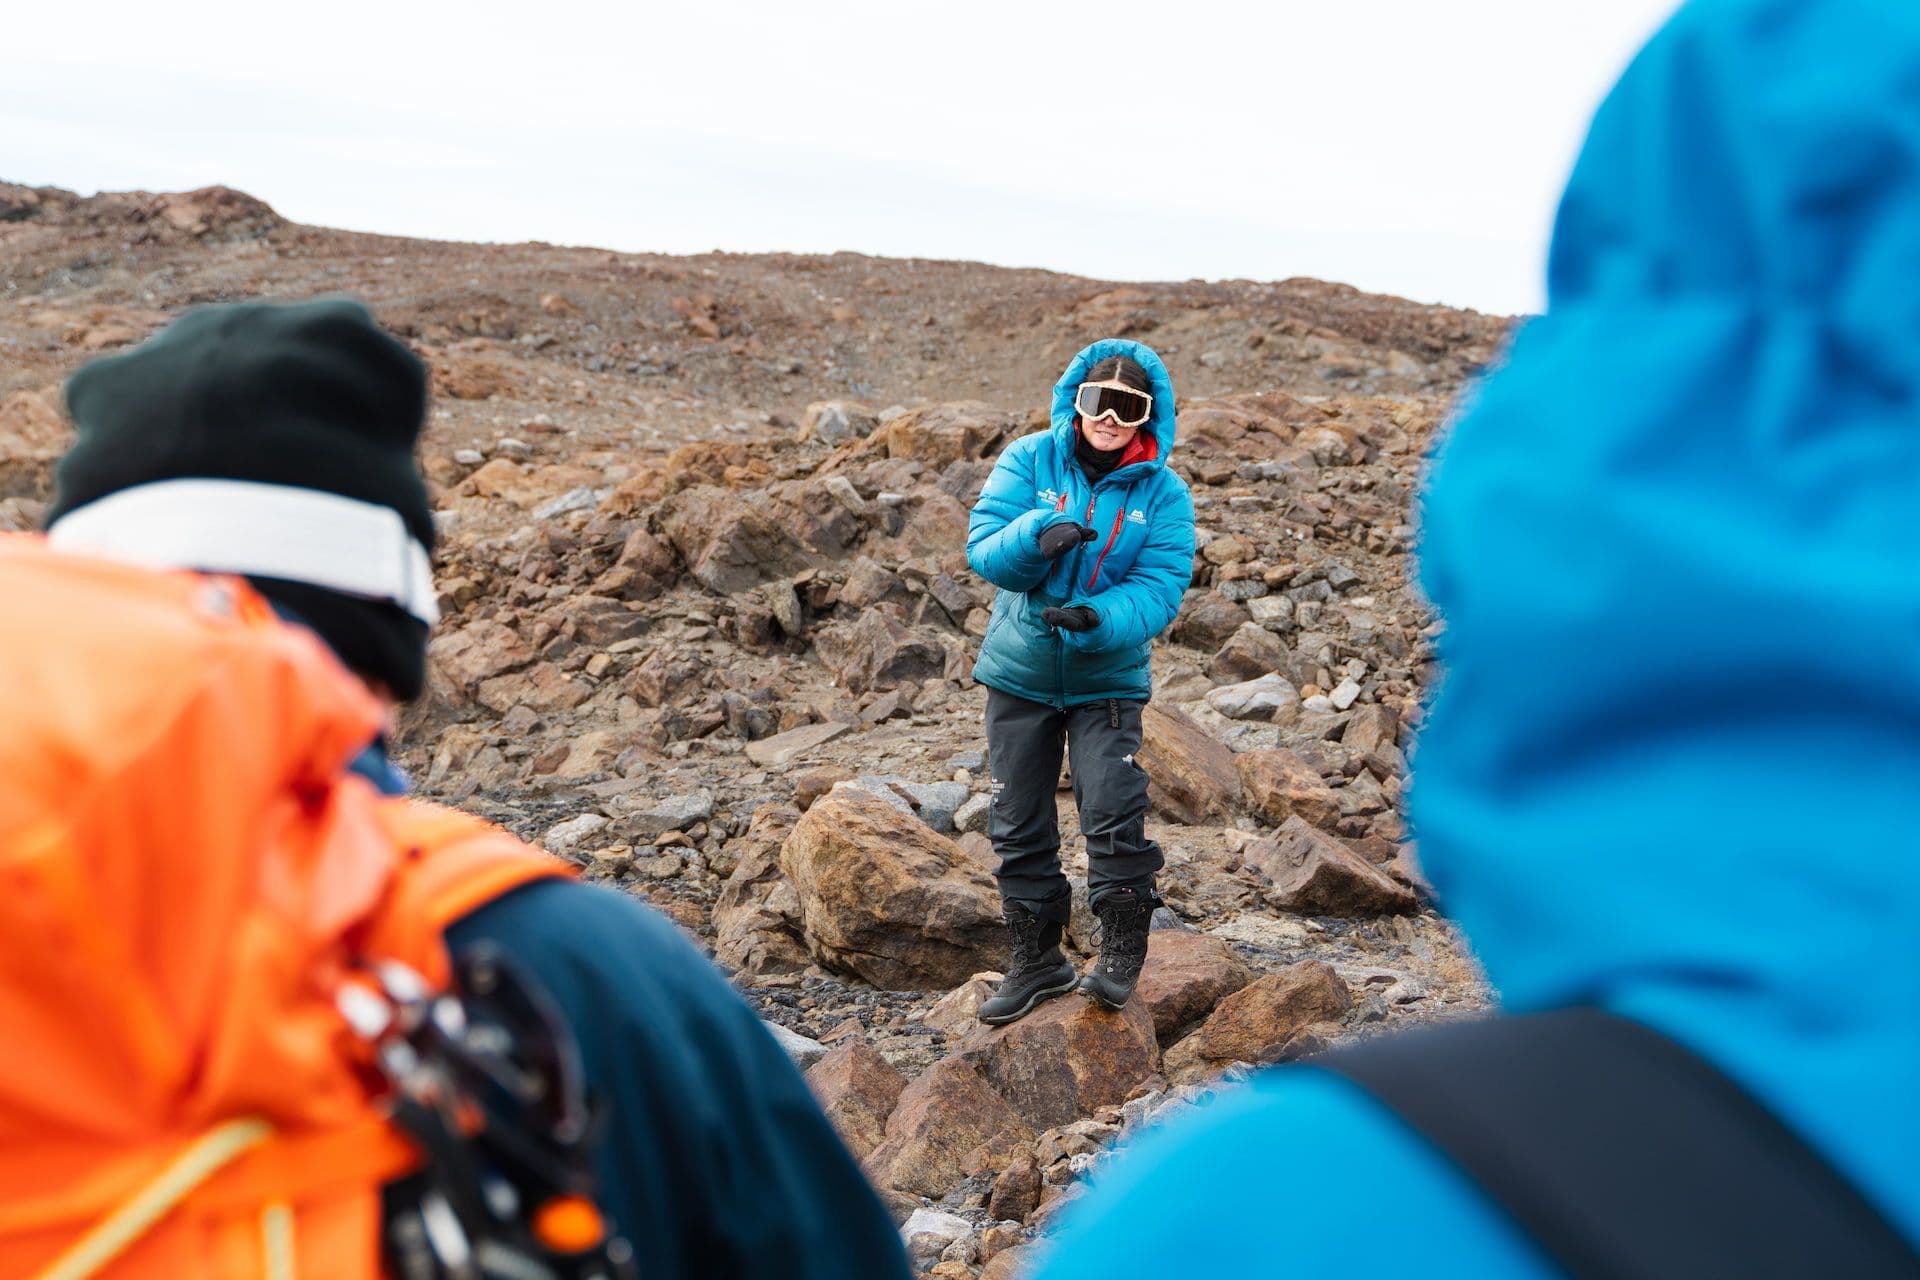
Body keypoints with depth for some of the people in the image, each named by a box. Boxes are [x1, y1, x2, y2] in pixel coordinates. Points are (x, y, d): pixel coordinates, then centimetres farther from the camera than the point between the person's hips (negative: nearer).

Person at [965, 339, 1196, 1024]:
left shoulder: (1162, 492, -6)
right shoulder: (1029, 459, -5)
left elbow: (1160, 585, -14)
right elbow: (984, 548, -14)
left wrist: (1099, 620, -32)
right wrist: (1038, 535, -35)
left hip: (1108, 678, -2)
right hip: (1019, 671, 2)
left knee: (1113, 811, -15)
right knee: (1018, 822, 9)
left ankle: (1121, 953, 8)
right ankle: (1035, 961, 26)